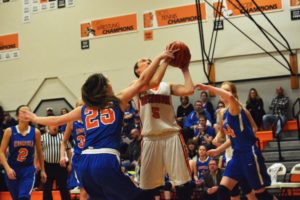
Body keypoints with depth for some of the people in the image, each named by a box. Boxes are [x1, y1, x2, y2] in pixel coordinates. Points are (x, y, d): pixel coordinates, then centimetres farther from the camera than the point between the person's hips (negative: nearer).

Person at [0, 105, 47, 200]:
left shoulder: (35, 132, -2)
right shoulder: (9, 131, -6)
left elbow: (39, 152, 8)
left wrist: (42, 170, 9)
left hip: (28, 169, 0)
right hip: (12, 169, 0)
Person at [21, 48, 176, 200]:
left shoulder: (84, 109, 19)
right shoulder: (118, 102, 10)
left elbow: (57, 120, 29)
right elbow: (143, 80, 10)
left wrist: (34, 118, 46)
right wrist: (159, 58, 18)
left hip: (85, 162, 5)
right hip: (106, 161, -5)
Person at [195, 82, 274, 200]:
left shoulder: (235, 108, -12)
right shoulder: (224, 114, 13)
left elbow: (230, 97, -38)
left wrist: (208, 87, -33)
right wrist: (218, 150, 21)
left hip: (249, 154, -8)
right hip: (237, 155, 8)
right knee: (223, 189, -1)